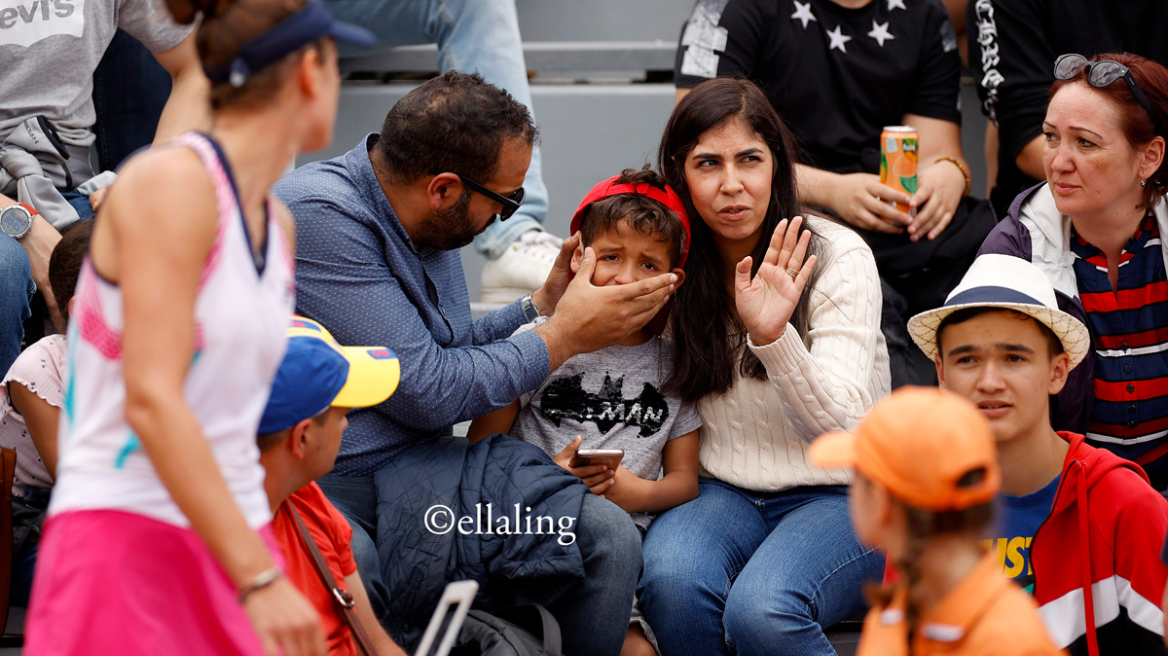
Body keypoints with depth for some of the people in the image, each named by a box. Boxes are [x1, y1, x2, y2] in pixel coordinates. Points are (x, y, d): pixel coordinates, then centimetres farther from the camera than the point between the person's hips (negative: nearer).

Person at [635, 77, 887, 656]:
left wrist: (771, 334, -34)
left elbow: (840, 424, -17)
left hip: (840, 497, -3)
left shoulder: (839, 257, -8)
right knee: (671, 579, -32)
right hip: (722, 494, 3)